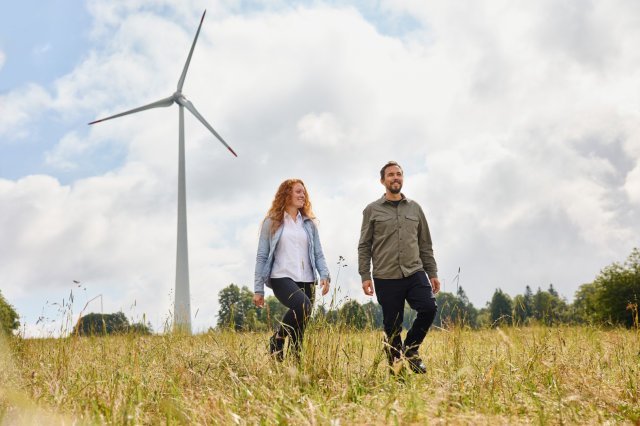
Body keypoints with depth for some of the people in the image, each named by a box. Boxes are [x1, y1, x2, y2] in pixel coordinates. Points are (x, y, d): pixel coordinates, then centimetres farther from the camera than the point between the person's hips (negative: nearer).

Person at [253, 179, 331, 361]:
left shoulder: (309, 223, 15)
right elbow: (262, 256, 4)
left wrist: (324, 275, -7)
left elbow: (318, 254, 13)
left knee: (299, 332, 2)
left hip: (306, 280, 4)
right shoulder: (272, 222, 5)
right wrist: (258, 289, 0)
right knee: (303, 305, -31)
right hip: (282, 278, -4)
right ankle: (277, 338, -9)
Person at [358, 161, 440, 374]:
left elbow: (425, 245, 15)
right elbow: (364, 246, 3)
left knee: (429, 308, -18)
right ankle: (396, 369, 15)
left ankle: (410, 348, 5)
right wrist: (365, 276, -6)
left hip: (415, 273, 2)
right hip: (386, 278, -2)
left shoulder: (415, 208, 13)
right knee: (392, 326, 1)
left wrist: (432, 273, 10)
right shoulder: (372, 210, 5)